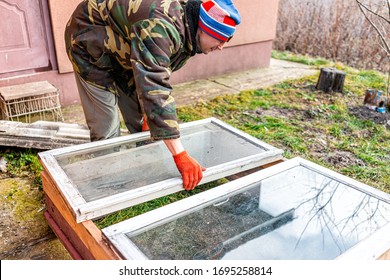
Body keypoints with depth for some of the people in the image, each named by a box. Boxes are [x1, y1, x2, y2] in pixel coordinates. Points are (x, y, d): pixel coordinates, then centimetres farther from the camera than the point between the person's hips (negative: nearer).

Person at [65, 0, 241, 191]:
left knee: (139, 121, 8)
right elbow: (155, 89, -47)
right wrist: (180, 155, -49)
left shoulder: (186, 32, -9)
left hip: (120, 50, 8)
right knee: (106, 130, -10)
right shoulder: (160, 28, -39)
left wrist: (149, 117, -7)